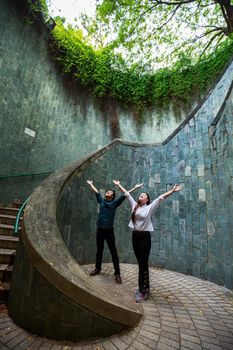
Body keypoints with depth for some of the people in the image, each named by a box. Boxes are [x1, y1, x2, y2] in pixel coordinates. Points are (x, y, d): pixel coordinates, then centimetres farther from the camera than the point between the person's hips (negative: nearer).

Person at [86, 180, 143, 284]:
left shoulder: (115, 202, -1)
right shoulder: (101, 200, 6)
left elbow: (124, 195, -5)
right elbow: (96, 192, 17)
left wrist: (135, 188, -6)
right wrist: (90, 184, 28)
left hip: (109, 230, -3)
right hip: (100, 229, 4)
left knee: (113, 252, 3)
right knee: (99, 250, 18)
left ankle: (117, 273, 12)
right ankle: (97, 268, 36)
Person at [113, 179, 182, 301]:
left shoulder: (150, 207, -3)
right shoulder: (134, 205, 9)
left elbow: (161, 197, -11)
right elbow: (127, 194, 15)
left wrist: (172, 191, -19)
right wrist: (119, 185, 22)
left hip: (145, 237, -5)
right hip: (135, 236, 5)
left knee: (143, 264, 1)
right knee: (141, 263, 14)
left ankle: (142, 291, 13)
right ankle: (145, 287, 29)